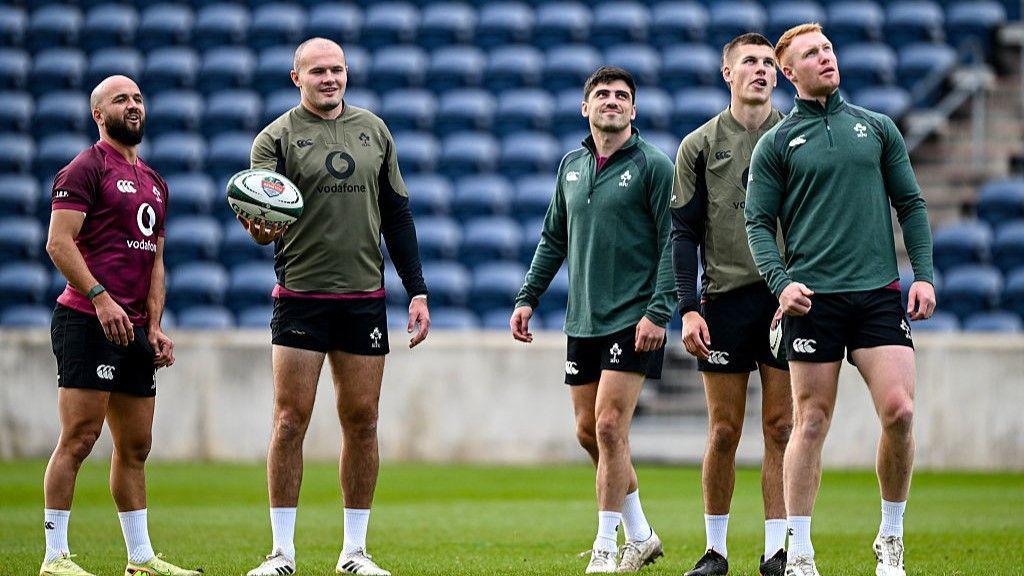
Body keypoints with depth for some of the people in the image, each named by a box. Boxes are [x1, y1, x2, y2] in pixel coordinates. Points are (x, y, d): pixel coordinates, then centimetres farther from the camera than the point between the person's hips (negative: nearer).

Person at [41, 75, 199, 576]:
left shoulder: (154, 183, 21)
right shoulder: (86, 169, -5)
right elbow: (58, 243, -14)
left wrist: (154, 327, 12)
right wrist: (100, 298, -21)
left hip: (134, 329, 8)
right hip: (88, 323, -8)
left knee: (136, 447, 11)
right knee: (79, 439, -10)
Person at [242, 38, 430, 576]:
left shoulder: (373, 130, 11)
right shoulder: (277, 138, 0)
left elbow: (396, 214, 15)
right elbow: (265, 214, -9)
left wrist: (416, 290, 10)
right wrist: (260, 228, -34)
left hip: (364, 298, 3)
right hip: (300, 297, -3)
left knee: (361, 422, 4)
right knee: (290, 421, -6)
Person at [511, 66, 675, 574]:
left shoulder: (653, 166, -6)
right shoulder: (572, 165, 13)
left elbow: (673, 243, -10)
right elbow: (554, 238, 21)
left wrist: (658, 311, -18)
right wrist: (528, 298, 13)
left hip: (633, 321, -7)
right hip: (582, 321, 7)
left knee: (609, 427, -12)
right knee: (589, 432, 8)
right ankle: (640, 535, 22)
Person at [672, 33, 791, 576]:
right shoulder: (699, 145, 7)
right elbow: (683, 232, 5)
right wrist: (688, 308, -4)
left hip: (786, 299, 0)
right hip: (724, 300, 0)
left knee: (781, 429, -1)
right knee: (724, 433, 2)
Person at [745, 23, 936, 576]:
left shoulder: (877, 127, 13)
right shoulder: (776, 144, 6)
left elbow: (911, 204, 15)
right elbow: (759, 223, 4)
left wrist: (924, 274, 4)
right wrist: (780, 282, -12)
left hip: (880, 292, 2)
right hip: (812, 297, -2)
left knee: (899, 411, -10)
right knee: (811, 423, -1)